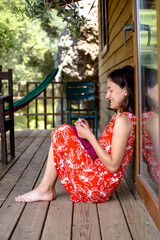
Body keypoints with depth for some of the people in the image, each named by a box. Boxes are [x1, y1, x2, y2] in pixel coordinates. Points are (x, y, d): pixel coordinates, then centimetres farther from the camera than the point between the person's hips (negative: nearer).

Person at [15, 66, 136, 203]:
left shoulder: (123, 120, -17)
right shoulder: (118, 117, 14)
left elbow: (113, 166, -21)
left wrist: (90, 136, -15)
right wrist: (88, 131, 2)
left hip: (99, 184, -10)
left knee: (63, 131, -11)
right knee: (65, 131, 12)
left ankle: (45, 190, -1)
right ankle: (49, 189, 6)